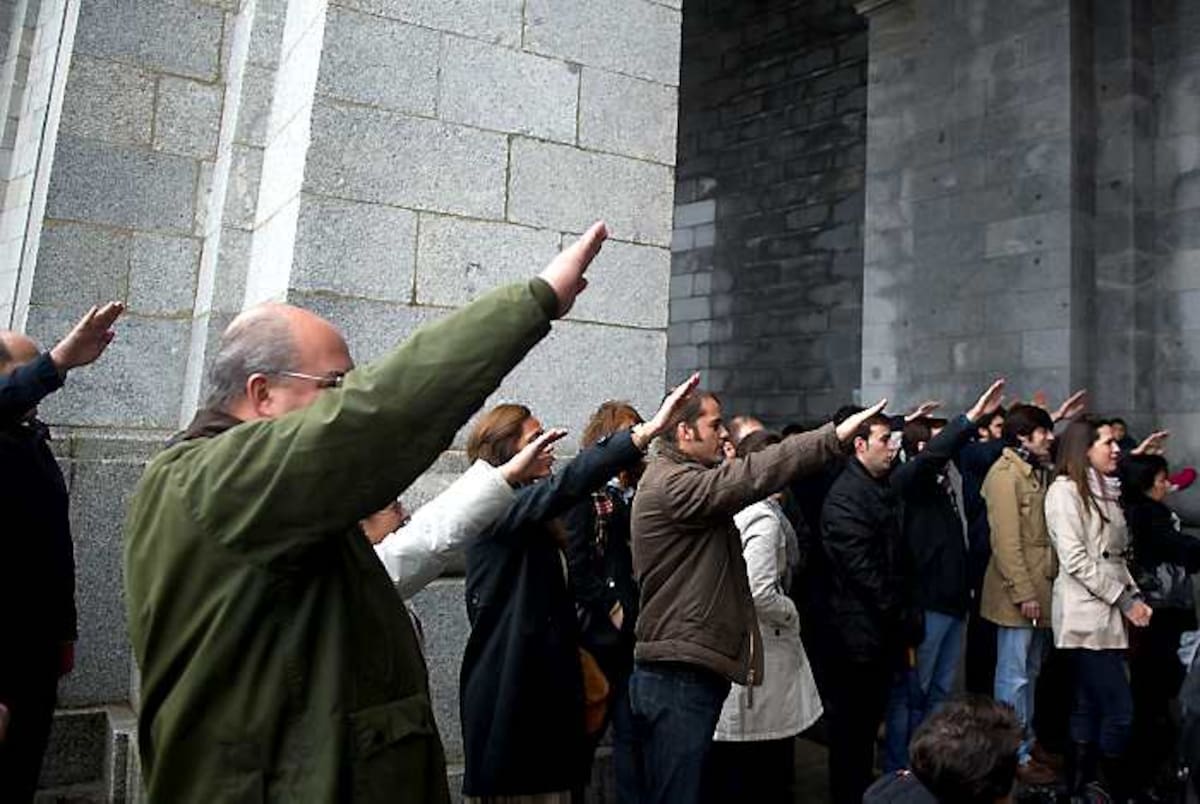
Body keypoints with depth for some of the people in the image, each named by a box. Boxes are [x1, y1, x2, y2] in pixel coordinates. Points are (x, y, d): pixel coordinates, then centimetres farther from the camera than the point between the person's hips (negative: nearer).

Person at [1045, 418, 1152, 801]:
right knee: (1119, 711, -7)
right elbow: (1074, 559, -16)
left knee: (1090, 707, 12)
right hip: (1086, 615, -8)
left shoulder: (1105, 491, 17)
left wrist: (1135, 596, 4)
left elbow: (1117, 555, 18)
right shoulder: (1065, 490, -10)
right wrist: (1124, 600, -13)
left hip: (1107, 614, 9)